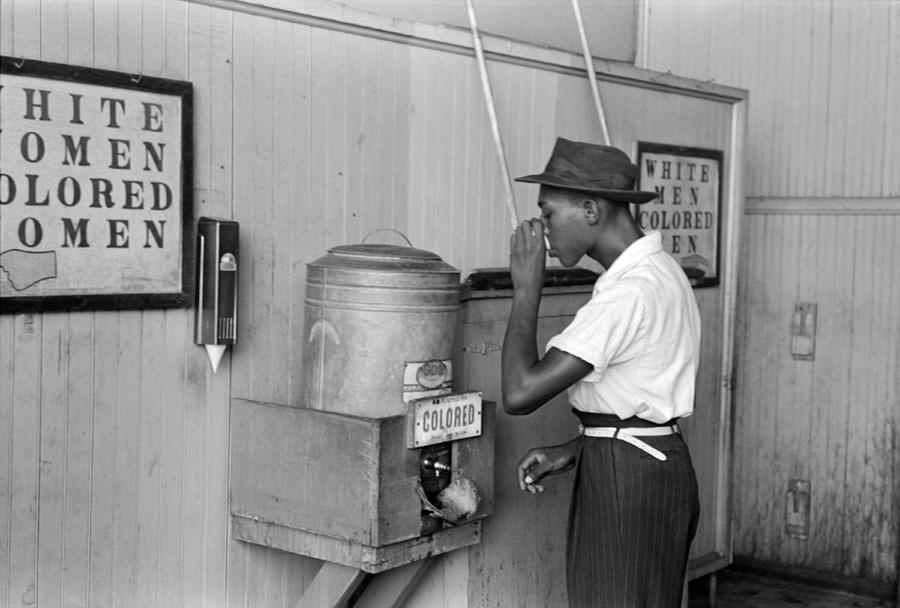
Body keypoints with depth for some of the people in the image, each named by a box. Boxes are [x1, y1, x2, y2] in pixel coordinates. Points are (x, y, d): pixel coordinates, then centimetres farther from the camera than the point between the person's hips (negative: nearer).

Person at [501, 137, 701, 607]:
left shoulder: (630, 291, -23)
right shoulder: (655, 270, 10)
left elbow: (519, 393, -26)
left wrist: (526, 287, -17)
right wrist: (573, 450, 7)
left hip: (627, 480, -10)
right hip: (653, 461, 10)